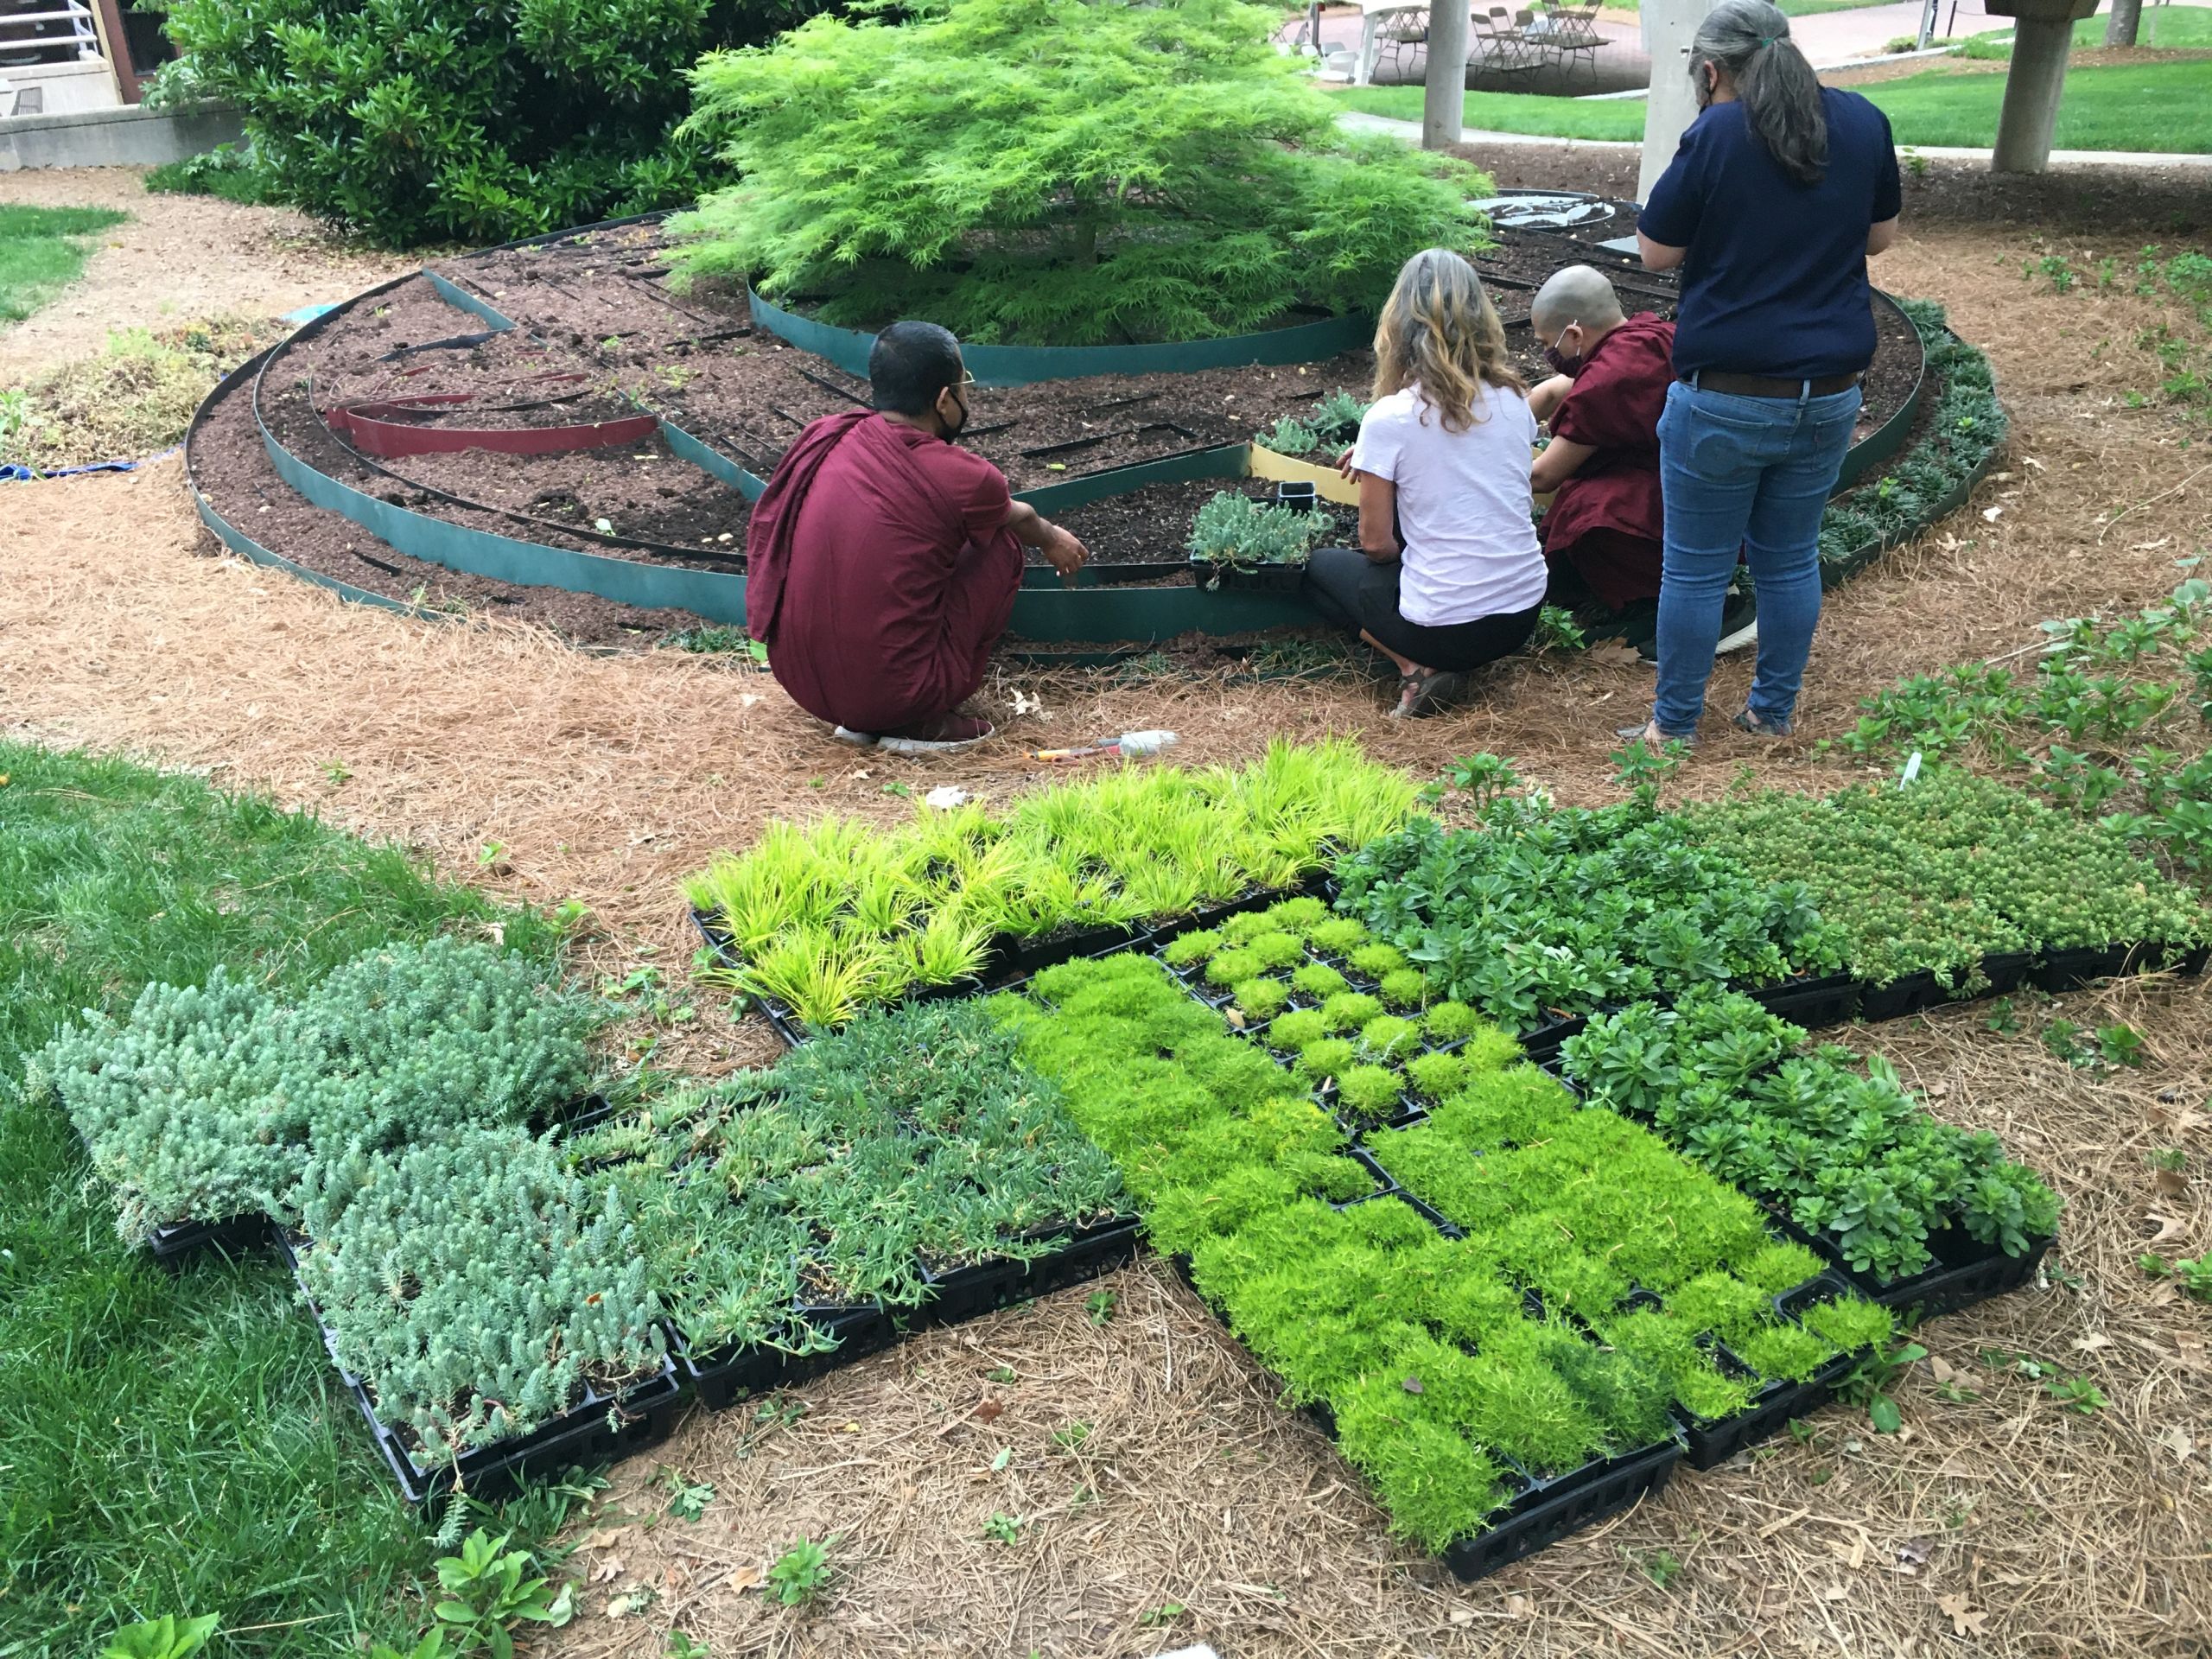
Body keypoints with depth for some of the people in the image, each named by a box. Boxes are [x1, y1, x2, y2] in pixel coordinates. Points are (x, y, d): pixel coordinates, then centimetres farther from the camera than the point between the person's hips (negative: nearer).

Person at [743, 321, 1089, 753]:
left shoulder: (821, 437, 2)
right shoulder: (959, 478, -13)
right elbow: (1017, 517, 13)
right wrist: (1052, 540, 39)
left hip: (798, 682, 6)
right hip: (890, 694, -6)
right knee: (1003, 543, 11)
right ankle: (923, 722, 7)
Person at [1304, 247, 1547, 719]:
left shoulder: (1389, 419, -15)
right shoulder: (1513, 400, 0)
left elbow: (1376, 543, -7)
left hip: (1445, 626, -5)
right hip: (1523, 614, 5)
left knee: (1322, 567, 22)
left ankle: (1416, 667, 1)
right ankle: (1440, 662, 7)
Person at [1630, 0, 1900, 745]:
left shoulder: (1715, 135, -12)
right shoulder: (1864, 122, 2)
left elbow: (1656, 252, -4)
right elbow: (1881, 235, 14)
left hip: (1726, 396, -5)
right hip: (1828, 396, 5)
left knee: (1696, 570, 8)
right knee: (1790, 560, 18)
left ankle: (1674, 728, 18)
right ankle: (1774, 713, 30)